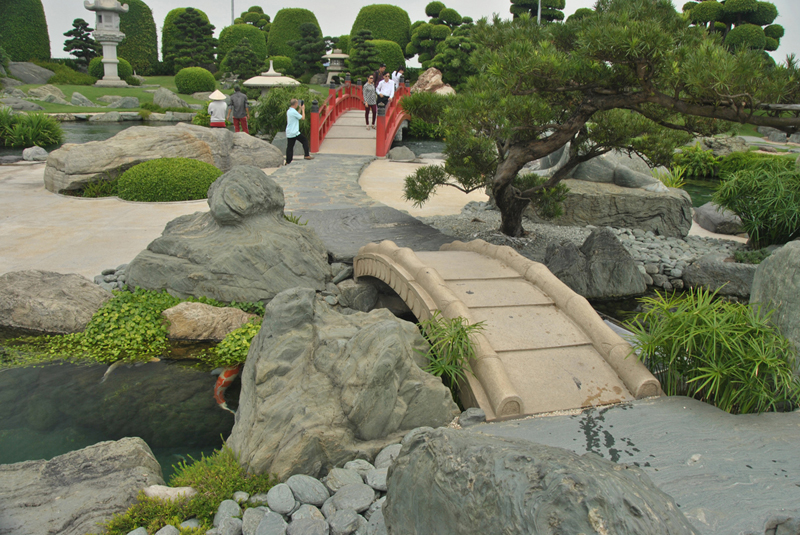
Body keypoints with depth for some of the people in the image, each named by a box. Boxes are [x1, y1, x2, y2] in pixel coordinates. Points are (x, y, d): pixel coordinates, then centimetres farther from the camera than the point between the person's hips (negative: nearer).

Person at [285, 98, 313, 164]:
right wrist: (303, 109, 2)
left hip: (289, 133, 8)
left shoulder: (288, 111, 12)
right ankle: (307, 155, 5)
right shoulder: (294, 111, -16)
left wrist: (300, 109, 23)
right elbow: (303, 118, -9)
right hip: (295, 133, -8)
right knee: (305, 141, 8)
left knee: (289, 147, 7)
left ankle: (288, 162, 6)